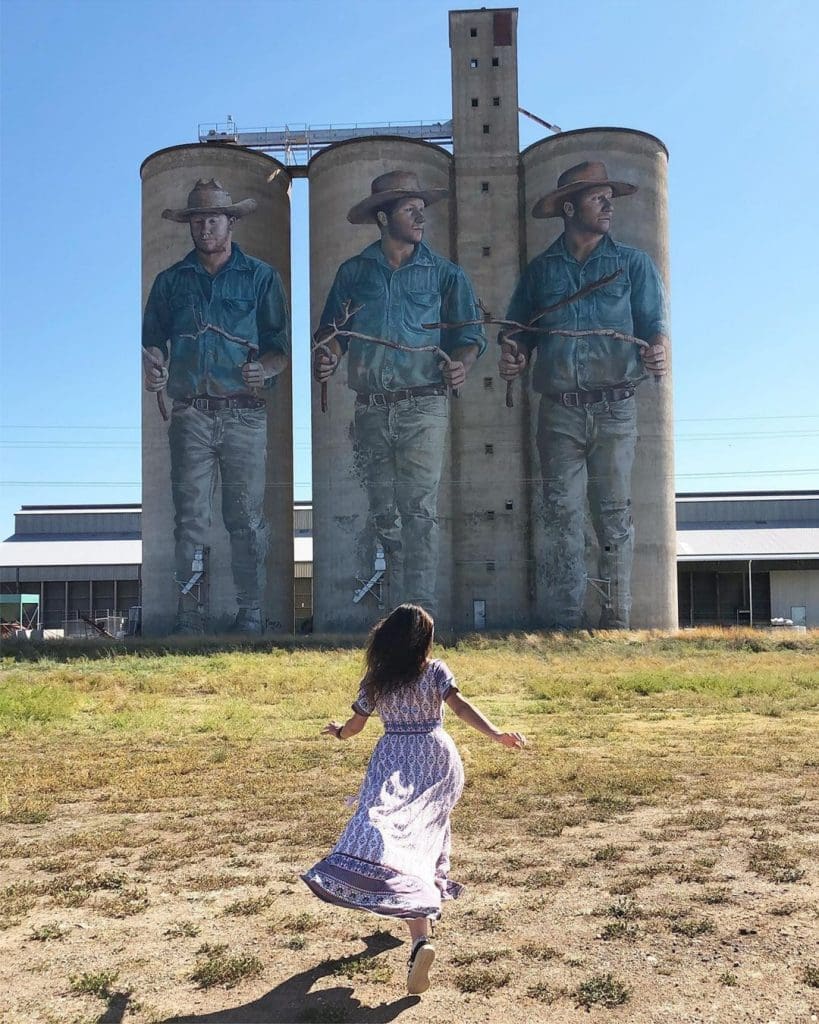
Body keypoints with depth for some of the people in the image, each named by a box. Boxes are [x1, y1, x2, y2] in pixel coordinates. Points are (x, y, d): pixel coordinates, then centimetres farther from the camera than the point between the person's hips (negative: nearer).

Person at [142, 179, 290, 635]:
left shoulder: (261, 277, 7)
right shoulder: (171, 281, 14)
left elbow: (282, 343, 5)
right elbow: (154, 338, 15)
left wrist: (265, 369, -15)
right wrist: (153, 367, -6)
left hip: (244, 414, -2)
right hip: (190, 415, 2)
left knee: (246, 518, 1)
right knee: (190, 519, 2)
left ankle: (251, 612, 10)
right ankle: (190, 614, 9)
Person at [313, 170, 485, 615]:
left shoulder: (444, 273, 6)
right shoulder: (353, 272, 11)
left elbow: (468, 335, 2)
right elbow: (333, 331, 12)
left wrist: (461, 363, -18)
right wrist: (326, 357, -9)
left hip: (422, 407, -2)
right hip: (371, 410, 3)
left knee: (419, 508, -8)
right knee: (382, 511, 9)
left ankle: (420, 604, -3)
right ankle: (395, 604, 20)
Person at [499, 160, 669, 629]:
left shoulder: (634, 263, 11)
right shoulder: (540, 270, 15)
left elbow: (655, 320, 4)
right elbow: (520, 329, 18)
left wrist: (658, 350, -19)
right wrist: (512, 354, -5)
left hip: (615, 409, -1)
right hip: (559, 411, 1)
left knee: (615, 516, 0)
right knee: (562, 517, -1)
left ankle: (617, 622, 6)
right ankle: (565, 623, 4)